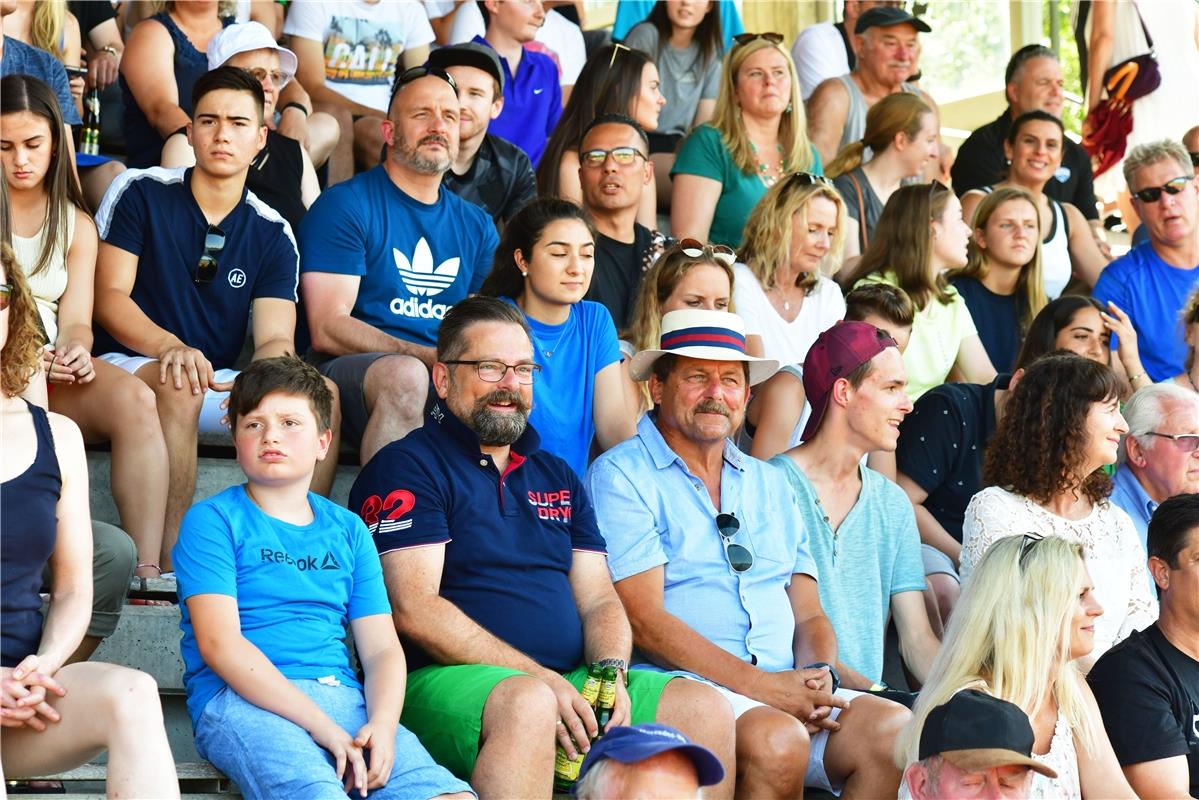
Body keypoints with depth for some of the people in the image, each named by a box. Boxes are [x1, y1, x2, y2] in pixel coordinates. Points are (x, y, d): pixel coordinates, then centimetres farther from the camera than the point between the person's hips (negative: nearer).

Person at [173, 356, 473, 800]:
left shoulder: (348, 530, 22)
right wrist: (322, 727, -15)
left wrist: (383, 723, -9)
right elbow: (220, 644, -6)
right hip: (242, 700, -4)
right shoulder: (212, 521, 7)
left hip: (347, 699, 4)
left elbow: (381, 647, 15)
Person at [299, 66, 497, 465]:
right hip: (354, 372, -4)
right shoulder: (345, 205, 3)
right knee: (404, 375, -39)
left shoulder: (476, 224, 21)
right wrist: (429, 357, -18)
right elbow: (327, 330, -7)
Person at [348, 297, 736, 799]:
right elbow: (414, 609, -11)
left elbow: (598, 600, 19)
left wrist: (611, 671, -6)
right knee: (529, 703, -39)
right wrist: (540, 679, -17)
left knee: (705, 709, -14)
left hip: (570, 684, 7)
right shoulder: (407, 467, 1)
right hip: (449, 682, -7)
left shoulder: (557, 477, 24)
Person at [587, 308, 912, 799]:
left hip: (786, 689, 6)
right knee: (778, 739, -35)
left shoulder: (770, 485, 24)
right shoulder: (621, 476, 3)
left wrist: (819, 677, -5)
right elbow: (644, 620, -7)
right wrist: (761, 685, -15)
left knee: (892, 728, -23)